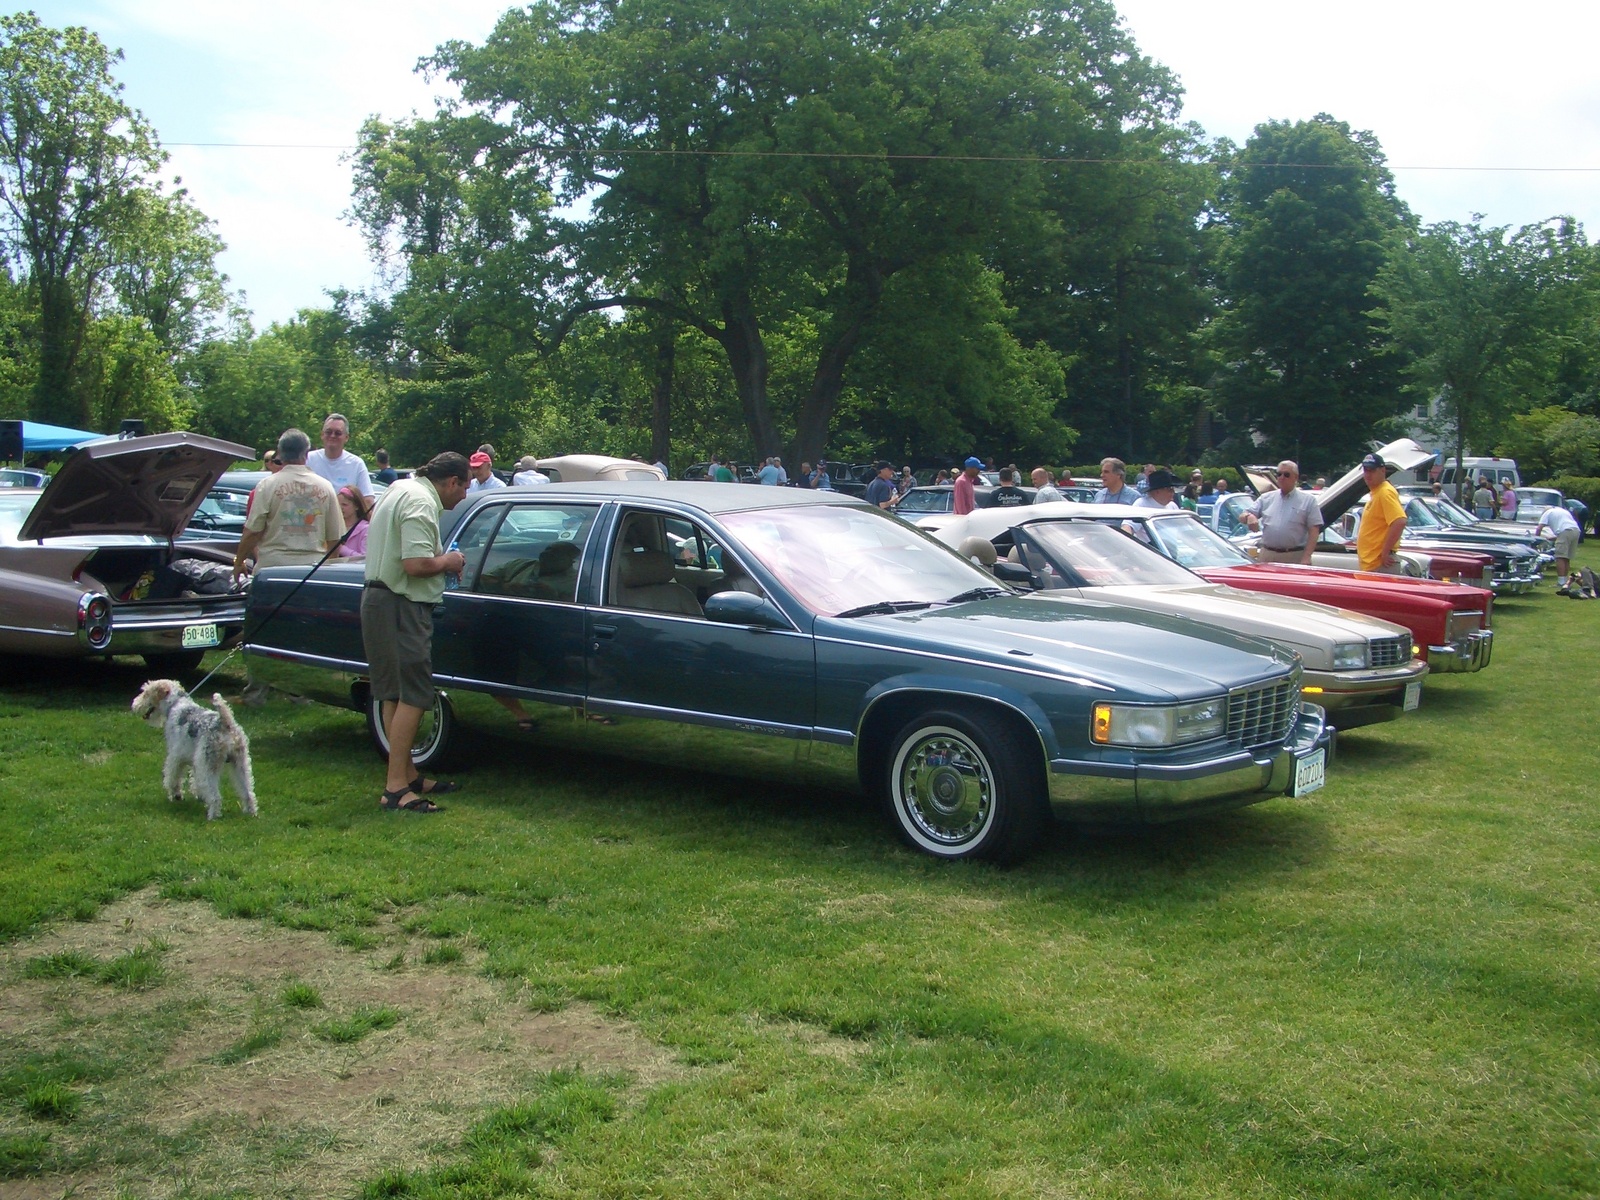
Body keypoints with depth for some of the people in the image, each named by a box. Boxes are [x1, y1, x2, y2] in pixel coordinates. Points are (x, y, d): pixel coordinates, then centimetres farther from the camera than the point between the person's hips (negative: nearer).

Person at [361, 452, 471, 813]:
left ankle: (408, 775, 24)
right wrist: (448, 561, -7)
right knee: (413, 696, -9)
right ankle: (395, 787, -9)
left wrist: (443, 561, 14)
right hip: (400, 607, -11)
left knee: (394, 693, 15)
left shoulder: (402, 489, 16)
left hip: (380, 598, 11)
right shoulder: (421, 503, -17)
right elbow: (416, 564, -27)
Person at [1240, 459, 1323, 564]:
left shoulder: (1308, 500, 4)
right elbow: (1242, 515, 13)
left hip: (1295, 557, -3)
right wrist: (1249, 517, -14)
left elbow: (1314, 531, -2)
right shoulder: (1266, 498, 15)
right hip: (1266, 555, 4)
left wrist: (1306, 557, -13)